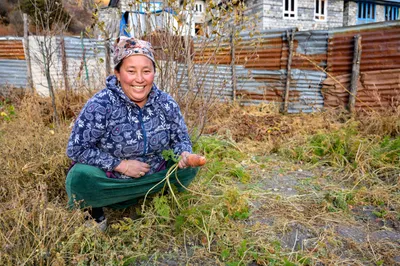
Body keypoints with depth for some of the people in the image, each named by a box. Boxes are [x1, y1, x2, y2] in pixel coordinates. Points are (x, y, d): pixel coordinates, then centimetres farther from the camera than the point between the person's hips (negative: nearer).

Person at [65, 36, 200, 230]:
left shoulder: (166, 103, -9)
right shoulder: (101, 105, -20)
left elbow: (181, 139, 1)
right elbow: (76, 149, -18)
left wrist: (185, 154, -24)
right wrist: (120, 165, -23)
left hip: (153, 177, 4)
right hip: (108, 179, -3)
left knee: (189, 169, -14)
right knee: (80, 178, -32)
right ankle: (94, 206, 2)